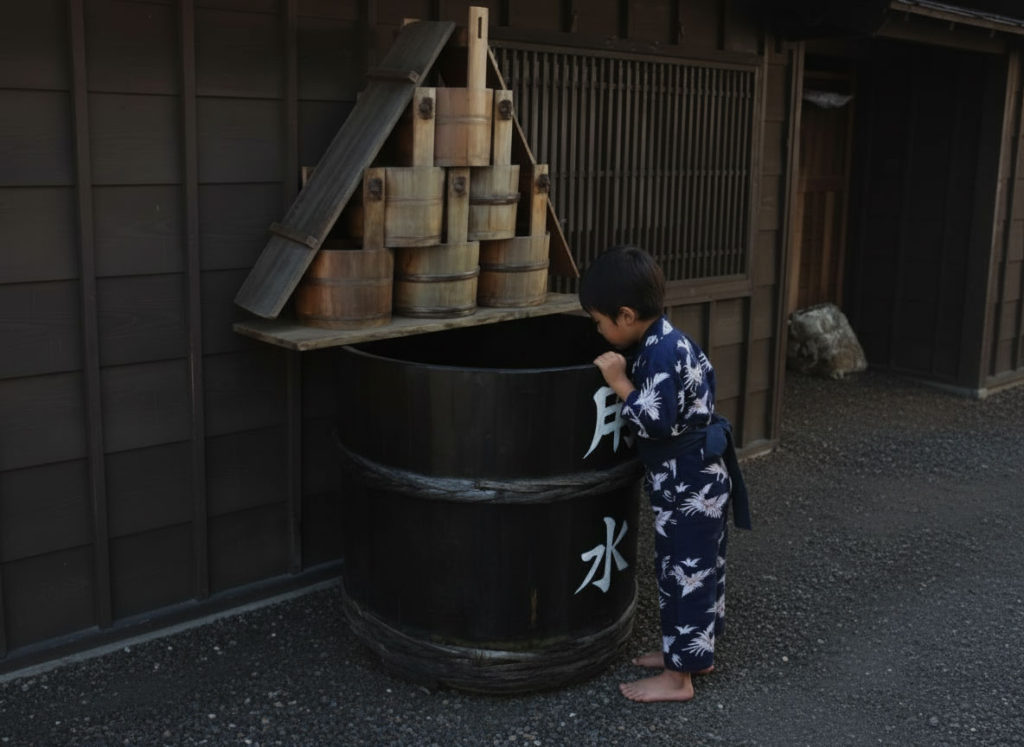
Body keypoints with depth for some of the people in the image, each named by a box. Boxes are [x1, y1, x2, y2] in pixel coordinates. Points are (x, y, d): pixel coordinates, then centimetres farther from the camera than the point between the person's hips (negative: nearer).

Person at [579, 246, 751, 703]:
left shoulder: (661, 354, -24)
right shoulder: (664, 342, 5)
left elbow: (655, 423, -29)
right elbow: (701, 370, 22)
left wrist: (620, 384, -19)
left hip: (689, 484, -10)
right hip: (696, 477, 10)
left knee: (684, 571, 0)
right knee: (696, 567, 20)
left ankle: (677, 677, 11)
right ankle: (694, 649, 35)